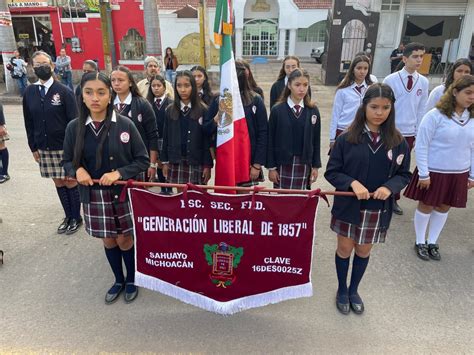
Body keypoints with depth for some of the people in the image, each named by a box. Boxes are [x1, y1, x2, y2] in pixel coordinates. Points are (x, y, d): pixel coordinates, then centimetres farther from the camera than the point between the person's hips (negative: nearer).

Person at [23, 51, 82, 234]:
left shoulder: (64, 91, -8)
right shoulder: (29, 92, 5)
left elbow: (73, 121, -10)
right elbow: (29, 122, 9)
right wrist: (33, 147, 6)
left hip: (65, 147, -4)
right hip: (44, 148, 4)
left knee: (70, 182, 5)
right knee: (58, 183, 12)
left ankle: (76, 218, 20)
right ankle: (68, 217, 26)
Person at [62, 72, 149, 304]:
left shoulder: (125, 124, -12)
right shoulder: (74, 127, -5)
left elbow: (143, 160, -8)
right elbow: (67, 161, 6)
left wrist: (119, 173, -21)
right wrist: (77, 170, -15)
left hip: (123, 192, -2)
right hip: (94, 195, 3)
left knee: (124, 240, 10)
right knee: (108, 241, 17)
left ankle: (131, 280, 36)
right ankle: (118, 280, 40)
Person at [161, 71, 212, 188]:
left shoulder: (203, 111, -2)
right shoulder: (170, 110, 7)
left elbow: (207, 139, -3)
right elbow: (165, 137, 9)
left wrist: (207, 165, -6)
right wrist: (165, 161, 6)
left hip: (197, 162, -2)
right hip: (176, 162, 2)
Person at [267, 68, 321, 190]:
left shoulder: (313, 111, 2)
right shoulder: (277, 110, -6)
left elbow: (316, 140, 7)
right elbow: (271, 140, -3)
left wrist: (315, 166, 6)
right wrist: (271, 167, -4)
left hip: (304, 164, 2)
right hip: (282, 163, -2)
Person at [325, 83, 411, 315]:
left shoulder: (398, 142, -5)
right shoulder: (347, 138, -11)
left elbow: (404, 174, 3)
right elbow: (331, 172, -8)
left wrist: (389, 187, -18)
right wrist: (352, 183, -25)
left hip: (378, 209, 2)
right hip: (348, 206, -2)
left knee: (364, 251, 18)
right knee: (345, 248, 13)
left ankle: (354, 290, 42)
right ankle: (342, 289, 38)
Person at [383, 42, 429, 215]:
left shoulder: (423, 82, 1)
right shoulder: (391, 80, -9)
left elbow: (422, 109, 6)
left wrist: (418, 133, 5)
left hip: (409, 133, 3)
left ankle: (393, 199, 27)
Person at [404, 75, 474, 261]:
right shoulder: (436, 115, -16)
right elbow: (421, 146, -14)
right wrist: (423, 174, -14)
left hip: (459, 173, 5)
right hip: (434, 172, -5)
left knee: (444, 207, 15)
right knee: (426, 206, 9)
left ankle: (433, 242, 33)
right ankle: (420, 242, 28)